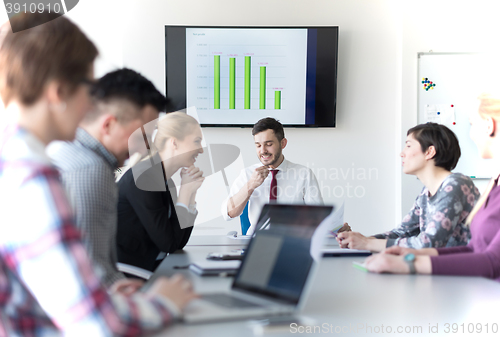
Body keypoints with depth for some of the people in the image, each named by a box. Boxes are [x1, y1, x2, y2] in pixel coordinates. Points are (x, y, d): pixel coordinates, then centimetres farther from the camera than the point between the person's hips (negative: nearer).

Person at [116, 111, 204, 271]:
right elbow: (169, 244, -17)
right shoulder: (143, 177, -16)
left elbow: (179, 243, 9)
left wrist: (191, 192, 4)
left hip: (151, 270, 8)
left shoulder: (166, 182, 11)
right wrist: (185, 191, -9)